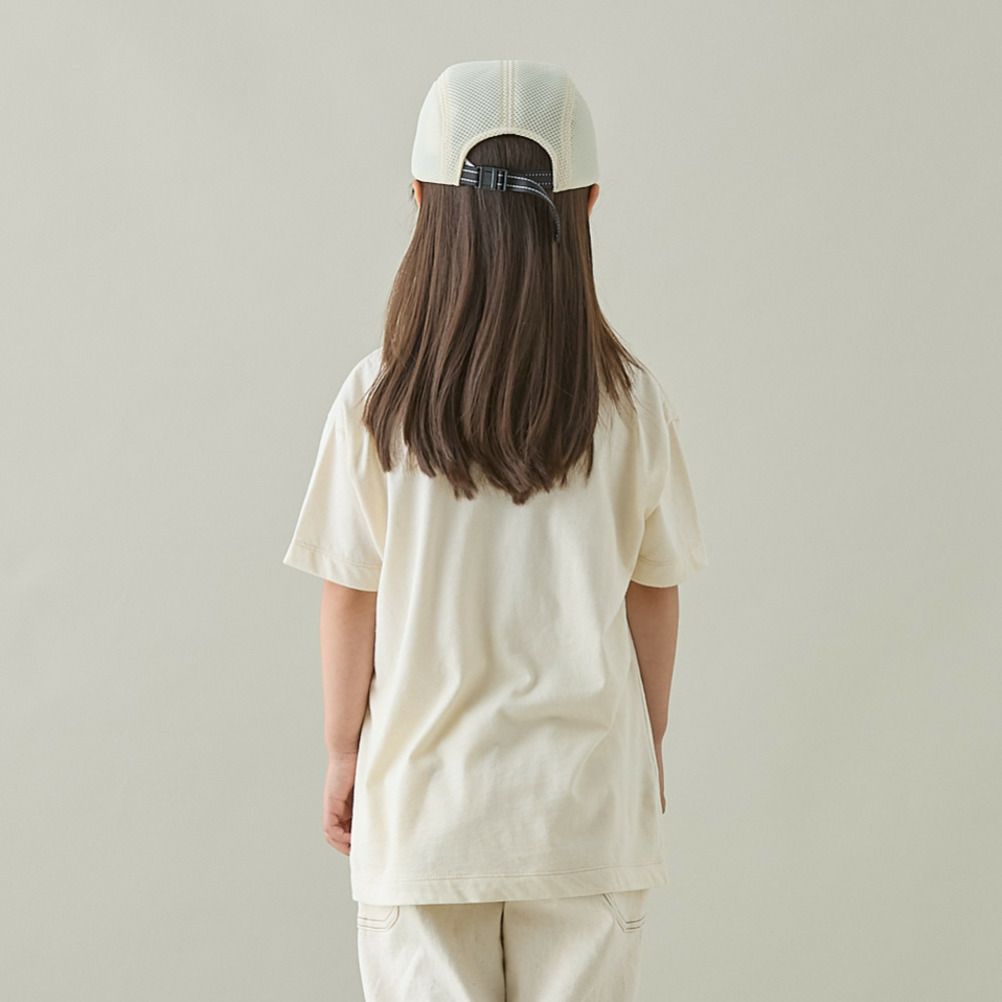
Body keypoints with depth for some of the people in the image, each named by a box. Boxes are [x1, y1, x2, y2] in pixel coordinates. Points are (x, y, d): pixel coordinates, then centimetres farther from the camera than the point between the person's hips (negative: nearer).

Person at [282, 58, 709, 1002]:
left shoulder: (377, 403, -11)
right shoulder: (631, 405, -8)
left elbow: (350, 599, -5)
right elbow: (652, 596, 0)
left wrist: (342, 754, 8)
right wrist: (648, 742, 14)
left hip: (422, 796, 0)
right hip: (585, 797, 1)